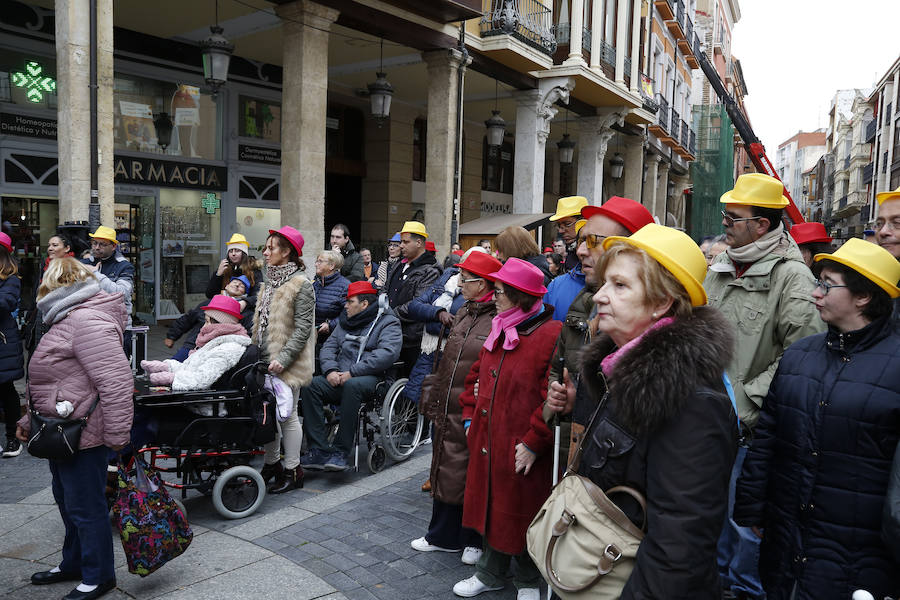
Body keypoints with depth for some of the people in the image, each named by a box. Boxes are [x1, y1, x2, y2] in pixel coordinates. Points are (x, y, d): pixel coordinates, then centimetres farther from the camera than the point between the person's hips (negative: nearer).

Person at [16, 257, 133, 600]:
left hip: (82, 435, -11)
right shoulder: (71, 318, 15)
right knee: (67, 501, 22)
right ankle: (73, 564, 40)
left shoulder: (88, 320, -22)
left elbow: (116, 381, -29)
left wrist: (116, 436, -25)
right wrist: (30, 421, 27)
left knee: (85, 507, 3)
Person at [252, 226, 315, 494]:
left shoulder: (301, 285, -13)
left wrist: (283, 358, -23)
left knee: (287, 415, -1)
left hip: (287, 363, -8)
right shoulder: (271, 281, 14)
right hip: (266, 359, 9)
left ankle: (293, 471, 11)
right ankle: (272, 464, 28)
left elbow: (303, 329, -18)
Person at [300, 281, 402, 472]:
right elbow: (329, 347, 18)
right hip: (339, 378, 6)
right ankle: (319, 450, -23)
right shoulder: (344, 322, 25)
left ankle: (341, 451, -30)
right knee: (310, 385, -22)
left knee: (352, 385, -38)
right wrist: (330, 370, -5)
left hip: (371, 378, -6)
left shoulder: (388, 323, 3)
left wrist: (352, 372, -18)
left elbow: (387, 354, -14)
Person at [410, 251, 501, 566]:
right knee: (447, 471, 17)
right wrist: (433, 396, 17)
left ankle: (474, 541, 28)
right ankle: (444, 536, 34)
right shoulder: (463, 313, 11)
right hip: (449, 410, 8)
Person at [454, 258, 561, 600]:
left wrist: (533, 443, -22)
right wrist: (471, 418, 11)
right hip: (488, 443, 7)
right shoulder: (500, 333, 10)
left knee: (521, 517, 10)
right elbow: (476, 378, 20)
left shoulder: (551, 336, -18)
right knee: (491, 507, 20)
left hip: (523, 455, -7)